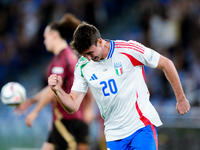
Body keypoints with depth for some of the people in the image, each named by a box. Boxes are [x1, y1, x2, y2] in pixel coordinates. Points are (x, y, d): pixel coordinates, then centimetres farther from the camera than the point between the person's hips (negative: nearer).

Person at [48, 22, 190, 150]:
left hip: (142, 125, -4)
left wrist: (181, 99, 6)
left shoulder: (129, 49, -12)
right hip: (114, 135, 4)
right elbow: (73, 106, -1)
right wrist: (57, 90, -22)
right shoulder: (82, 66, -1)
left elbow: (166, 64, 0)